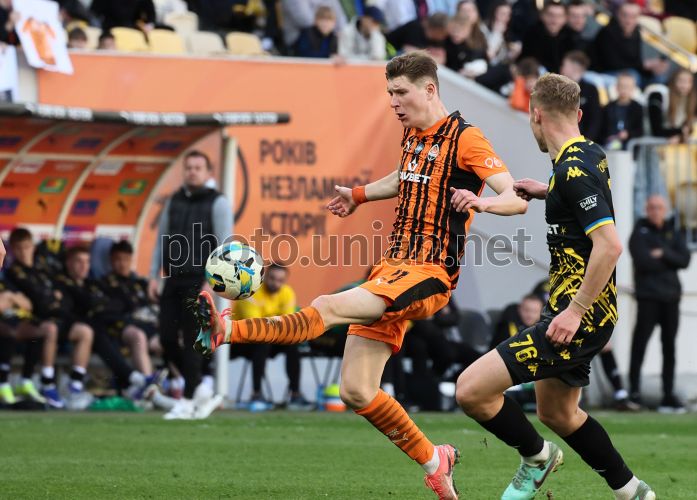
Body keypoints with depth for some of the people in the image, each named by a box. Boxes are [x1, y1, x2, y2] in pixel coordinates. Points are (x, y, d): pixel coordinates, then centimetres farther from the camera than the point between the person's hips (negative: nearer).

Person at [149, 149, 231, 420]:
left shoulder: (218, 203, -2)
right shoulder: (174, 202, 15)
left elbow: (223, 245, -7)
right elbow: (161, 240, 18)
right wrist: (154, 276, 10)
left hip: (199, 282, -6)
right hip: (172, 281, 6)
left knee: (191, 341, -6)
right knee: (167, 339, 0)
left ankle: (188, 401, 4)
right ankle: (202, 391, 16)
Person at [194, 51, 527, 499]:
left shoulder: (464, 139, -9)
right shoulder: (413, 134, 16)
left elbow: (517, 199, -17)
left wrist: (482, 202, -37)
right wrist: (360, 194, 30)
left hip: (429, 275, -9)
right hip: (393, 268, 9)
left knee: (329, 307, -28)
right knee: (357, 392, 2)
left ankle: (226, 330, -37)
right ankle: (433, 462, 15)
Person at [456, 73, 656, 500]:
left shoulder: (573, 169, -20)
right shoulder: (591, 154, 8)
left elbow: (609, 244, -29)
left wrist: (575, 310, -26)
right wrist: (546, 192, 26)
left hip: (579, 317, -10)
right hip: (586, 312, 10)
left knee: (472, 390, -13)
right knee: (556, 413, 26)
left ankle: (537, 456, 10)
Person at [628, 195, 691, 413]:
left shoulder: (673, 233, 15)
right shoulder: (640, 233, 1)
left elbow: (685, 260, 2)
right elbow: (643, 261, -14)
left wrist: (664, 254, -12)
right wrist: (669, 261, -5)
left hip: (671, 297, 5)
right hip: (648, 297, -5)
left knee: (669, 346, 6)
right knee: (640, 342, -9)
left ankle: (668, 394, 10)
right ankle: (634, 390, -6)